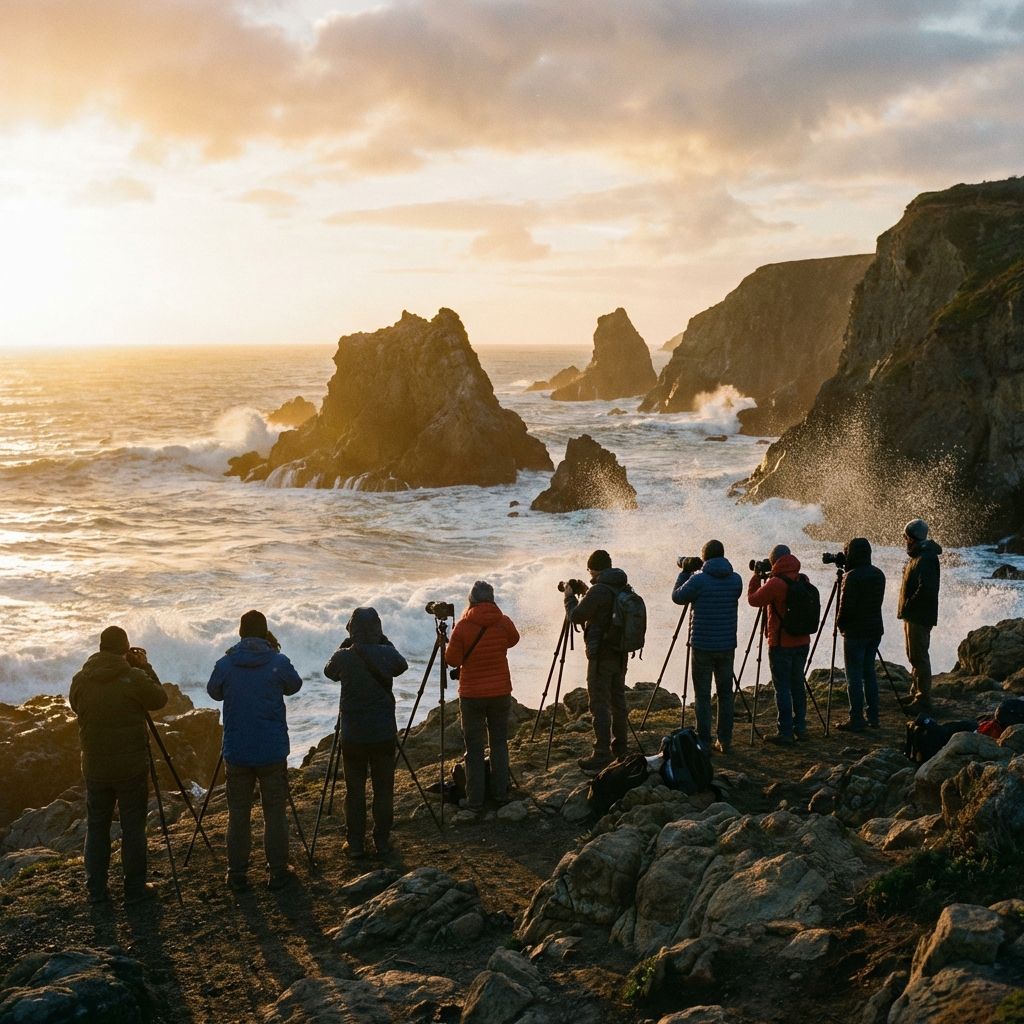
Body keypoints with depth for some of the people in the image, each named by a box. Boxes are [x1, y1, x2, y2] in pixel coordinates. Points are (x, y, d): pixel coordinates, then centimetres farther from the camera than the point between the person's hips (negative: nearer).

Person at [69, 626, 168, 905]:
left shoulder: (80, 680, -3)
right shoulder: (134, 678, -15)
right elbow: (160, 699, -1)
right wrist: (146, 668, 6)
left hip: (95, 768, 4)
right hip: (131, 767, -4)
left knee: (96, 827, 14)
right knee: (133, 828, 5)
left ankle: (96, 889, 18)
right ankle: (135, 888, 11)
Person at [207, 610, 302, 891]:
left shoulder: (225, 664, -5)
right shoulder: (279, 663, -8)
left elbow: (214, 691, 13)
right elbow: (294, 686, 11)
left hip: (236, 752, 1)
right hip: (273, 752, -1)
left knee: (238, 814, 10)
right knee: (275, 813, 9)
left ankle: (237, 874, 14)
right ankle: (278, 872, 14)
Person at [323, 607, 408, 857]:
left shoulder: (343, 657, -10)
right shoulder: (387, 654, -8)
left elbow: (329, 672, 13)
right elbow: (402, 666, 15)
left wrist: (346, 646, 12)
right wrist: (383, 641, 13)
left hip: (353, 735, 0)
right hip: (384, 733, 1)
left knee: (355, 790, 9)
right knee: (384, 789, 10)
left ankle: (355, 844, 12)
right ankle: (382, 842, 16)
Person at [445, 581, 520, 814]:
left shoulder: (463, 626, -13)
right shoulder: (504, 623, -5)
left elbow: (452, 660, -9)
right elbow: (513, 639, 16)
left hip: (471, 694, -2)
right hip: (500, 692, 2)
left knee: (474, 749, 3)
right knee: (499, 743, 15)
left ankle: (475, 801, 4)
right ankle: (501, 795, 18)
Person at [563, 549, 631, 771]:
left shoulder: (598, 591, -18)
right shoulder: (623, 588, 7)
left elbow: (576, 616, -10)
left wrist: (570, 596, 6)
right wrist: (584, 595, 20)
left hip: (601, 655, -8)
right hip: (620, 654, 8)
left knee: (600, 704, -6)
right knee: (617, 699, 18)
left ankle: (602, 754, -7)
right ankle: (620, 746, 28)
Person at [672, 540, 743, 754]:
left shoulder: (698, 580, -12)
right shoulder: (735, 580, 1)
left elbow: (677, 596, 2)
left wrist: (685, 572, 14)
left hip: (702, 646, -4)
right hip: (727, 646, 4)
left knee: (703, 696, 1)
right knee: (725, 694, 11)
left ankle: (704, 742, 1)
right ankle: (724, 741, 13)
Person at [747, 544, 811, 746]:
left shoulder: (775, 583, -18)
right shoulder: (803, 580, 4)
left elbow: (753, 600, -5)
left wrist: (756, 576, 6)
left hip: (781, 644, -7)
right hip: (802, 642, 7)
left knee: (782, 688, -1)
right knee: (797, 685, 16)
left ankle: (785, 732, 0)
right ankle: (800, 728, 20)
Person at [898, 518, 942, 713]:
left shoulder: (926, 559, -18)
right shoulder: (916, 556, 15)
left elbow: (925, 589, -28)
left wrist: (908, 607, -18)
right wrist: (905, 609, 13)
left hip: (920, 616, -11)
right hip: (912, 615, 11)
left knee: (919, 657, -8)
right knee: (914, 657, 18)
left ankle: (923, 701, -5)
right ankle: (916, 695, 28)